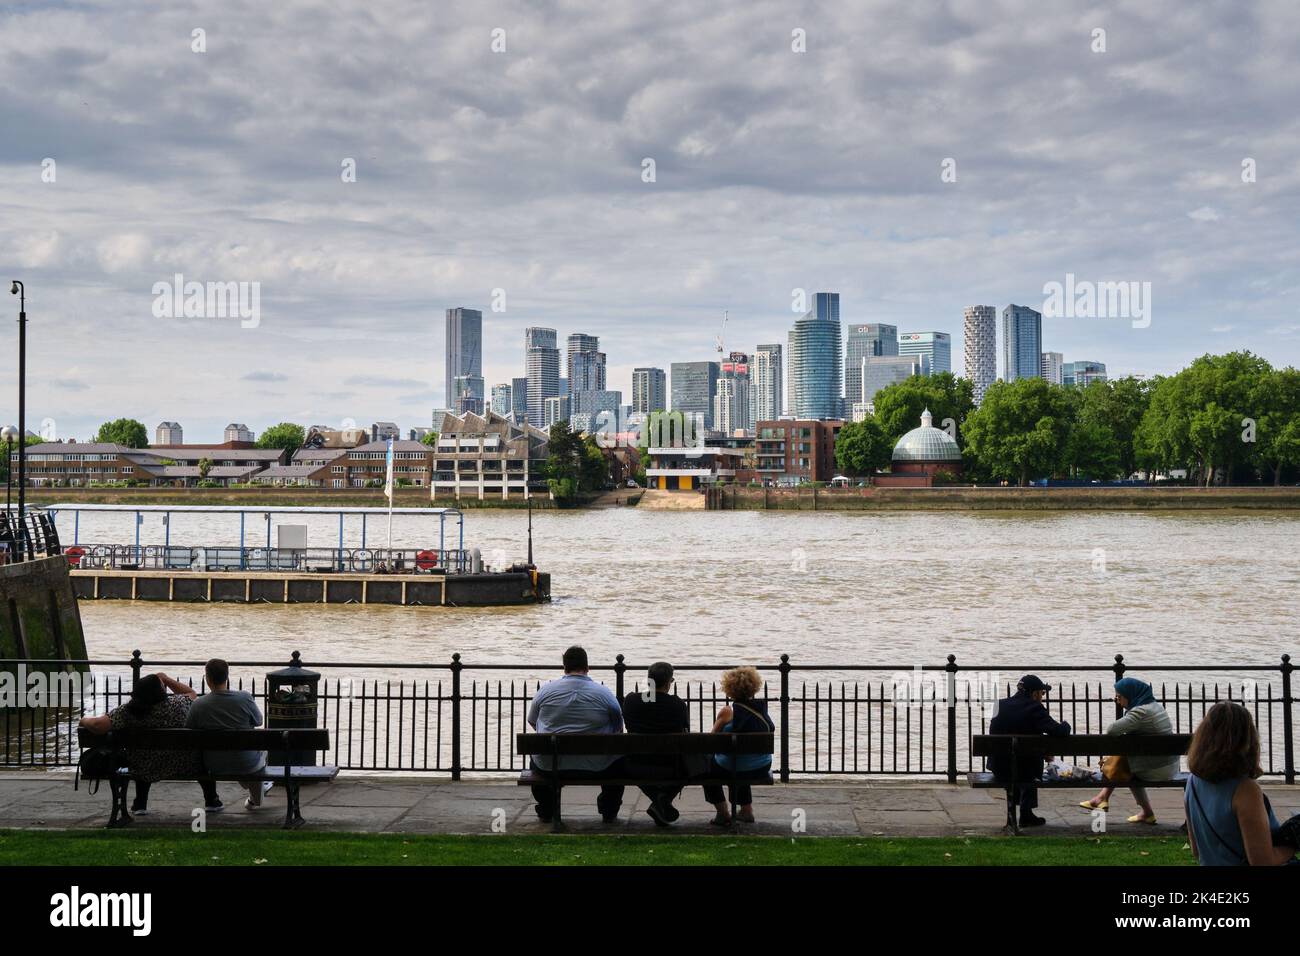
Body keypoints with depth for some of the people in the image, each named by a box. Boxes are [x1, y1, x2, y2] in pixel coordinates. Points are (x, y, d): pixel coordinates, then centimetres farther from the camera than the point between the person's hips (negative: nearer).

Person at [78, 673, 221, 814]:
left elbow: (98, 725, -29)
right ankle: (211, 802, 35)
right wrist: (166, 679, 1)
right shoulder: (177, 704, -22)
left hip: (145, 771, 2)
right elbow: (192, 694, 1)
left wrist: (85, 720, -7)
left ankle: (140, 804, 41)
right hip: (182, 767, -1)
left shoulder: (128, 710, -23)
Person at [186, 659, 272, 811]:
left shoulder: (198, 705, -18)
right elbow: (258, 721, 0)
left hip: (215, 767, 1)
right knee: (261, 748, 35)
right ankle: (255, 801, 49)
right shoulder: (244, 698, -17)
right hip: (247, 764, -1)